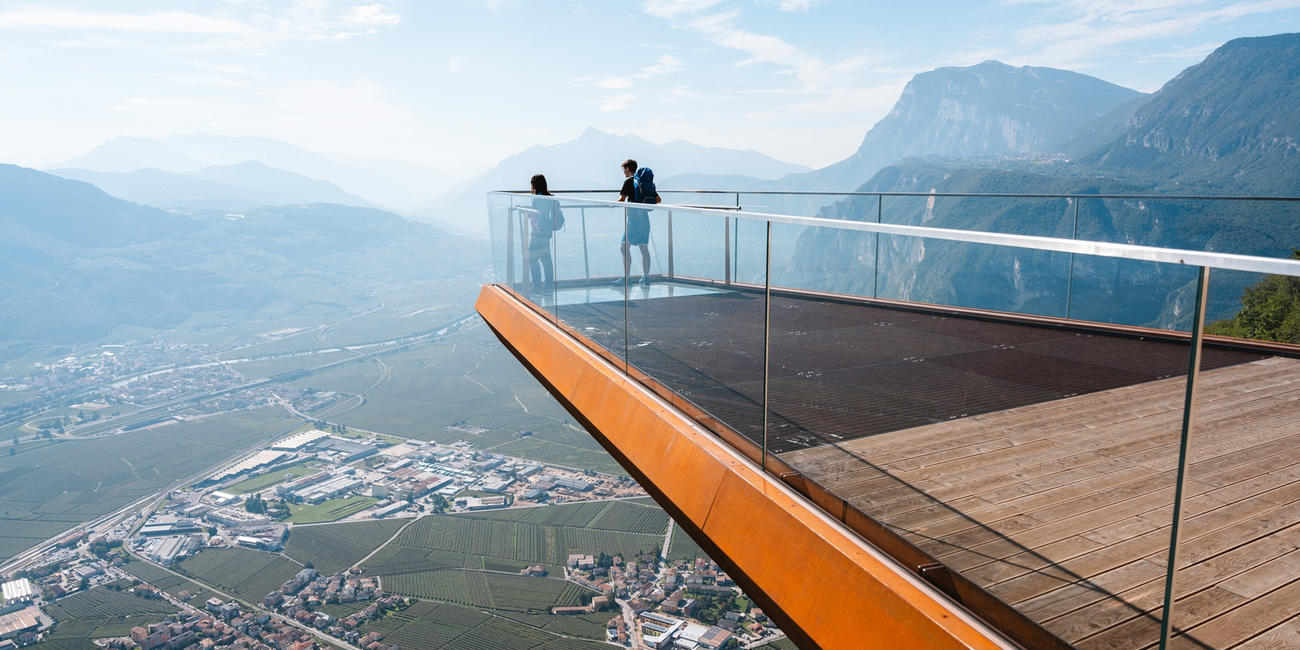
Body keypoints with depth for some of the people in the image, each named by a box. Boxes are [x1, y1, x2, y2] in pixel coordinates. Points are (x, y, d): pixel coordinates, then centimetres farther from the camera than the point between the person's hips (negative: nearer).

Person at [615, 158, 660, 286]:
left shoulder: (629, 181, -4)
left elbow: (621, 199, -8)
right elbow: (658, 199, 15)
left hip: (633, 218, -7)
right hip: (645, 217, 7)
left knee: (625, 247, -4)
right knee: (644, 248, 10)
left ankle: (626, 277, -9)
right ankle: (646, 276, 11)